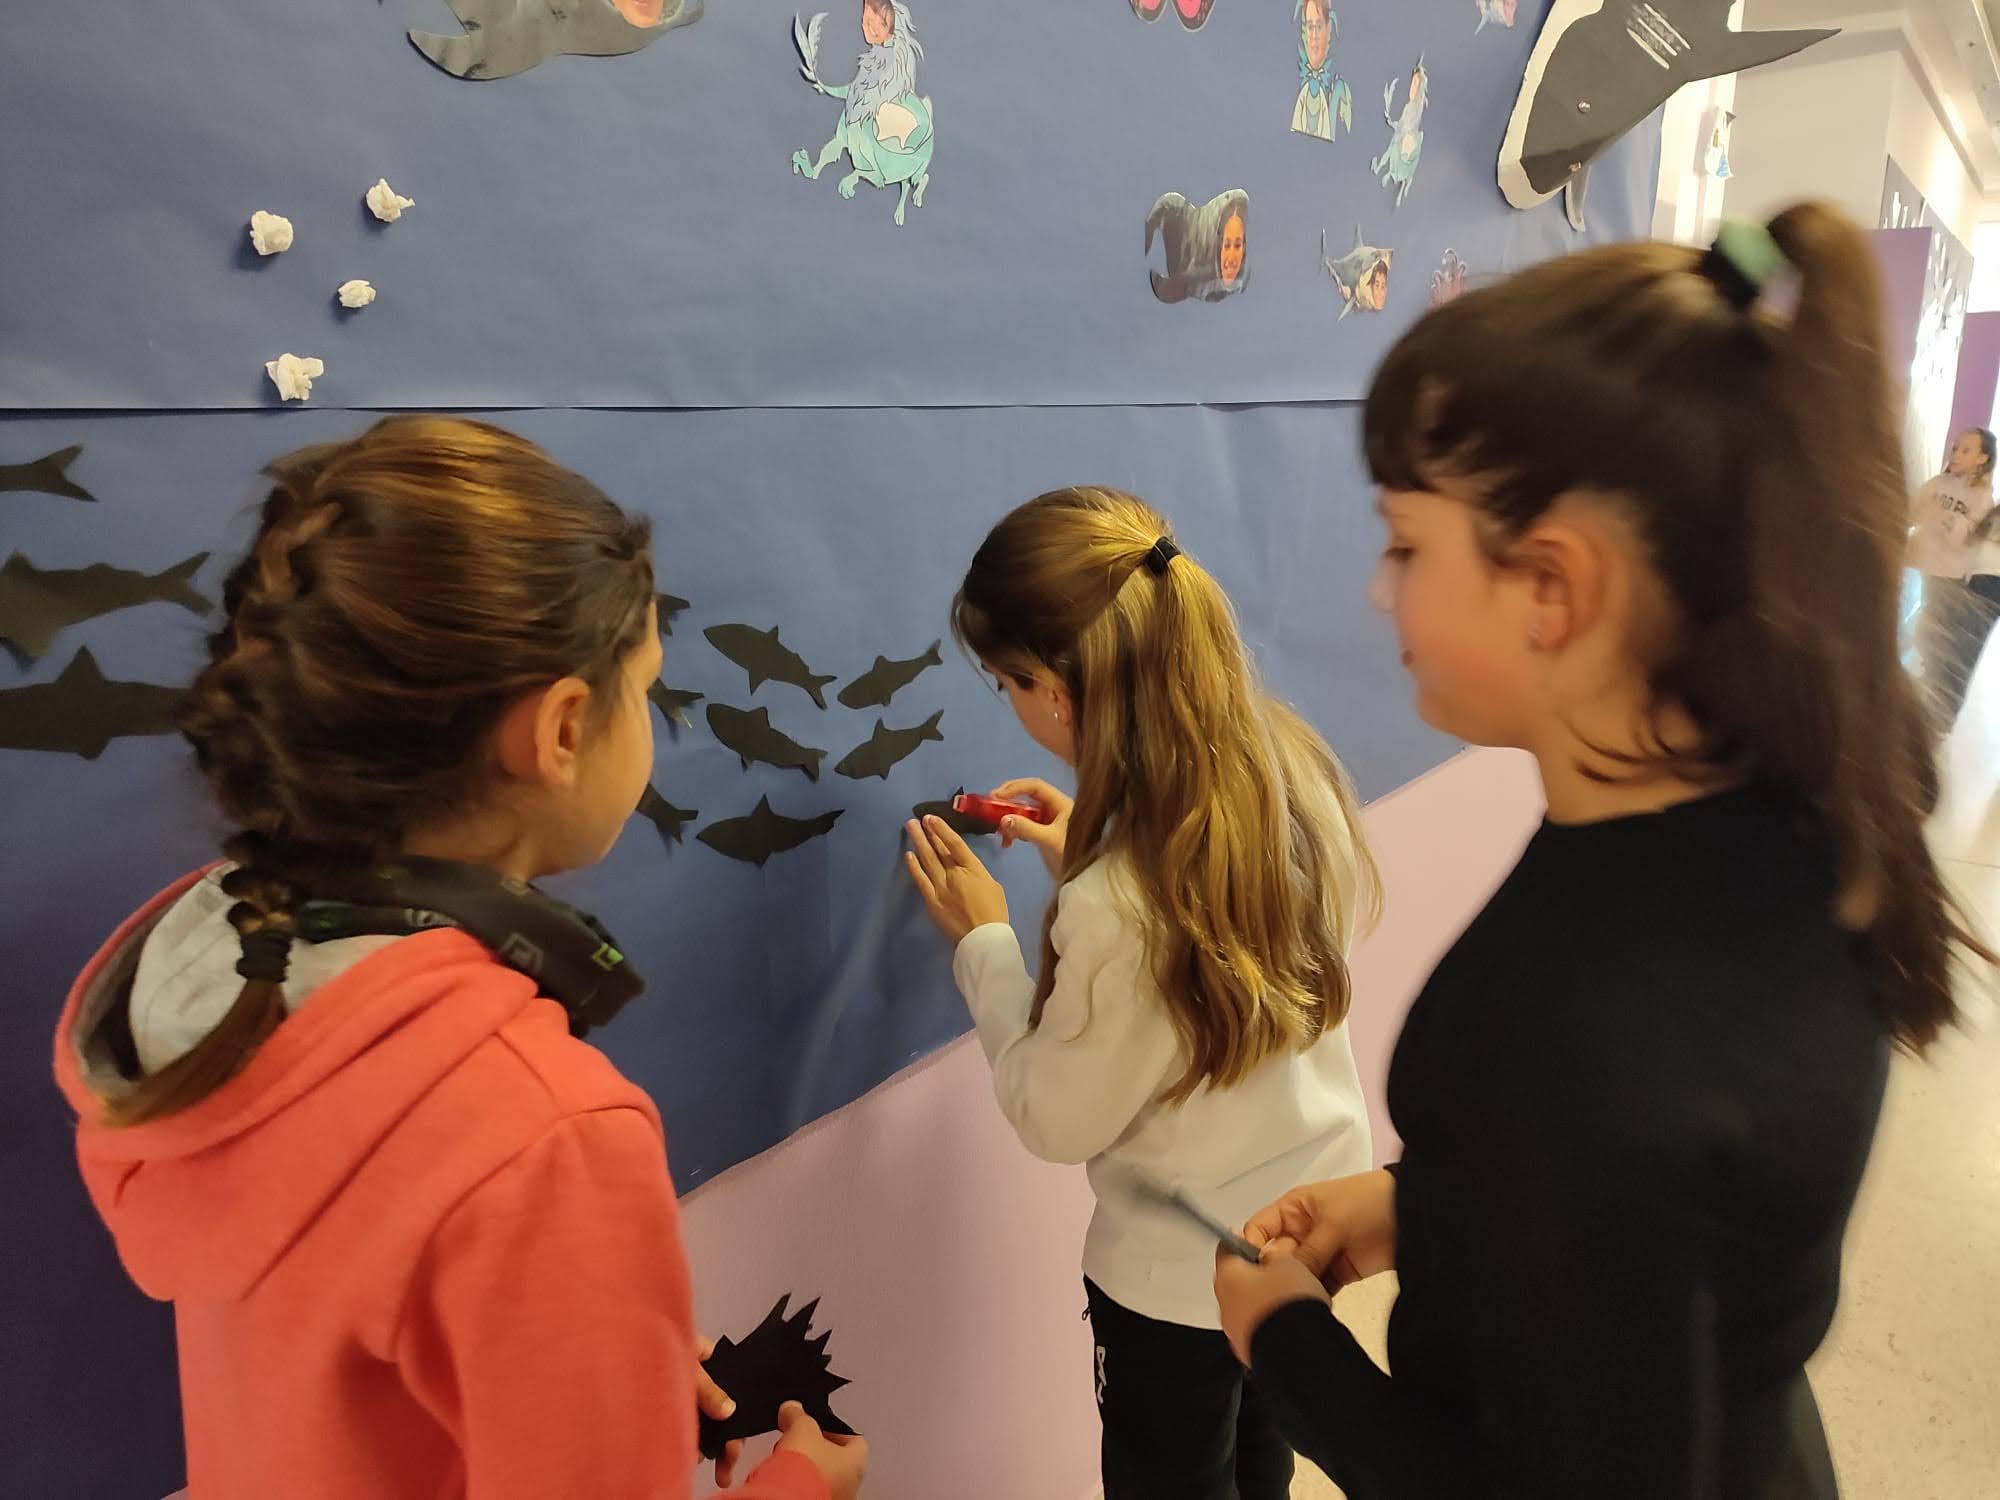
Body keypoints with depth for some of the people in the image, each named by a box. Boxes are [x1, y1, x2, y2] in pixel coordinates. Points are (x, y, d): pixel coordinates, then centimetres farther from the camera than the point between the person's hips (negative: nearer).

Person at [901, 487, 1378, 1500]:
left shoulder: (1113, 909, -38)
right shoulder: (1292, 764, -16)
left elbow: (1057, 1122, -20)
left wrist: (982, 940, -11)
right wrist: (1088, 856, -1)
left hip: (1182, 1273, -6)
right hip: (1315, 1212, 6)